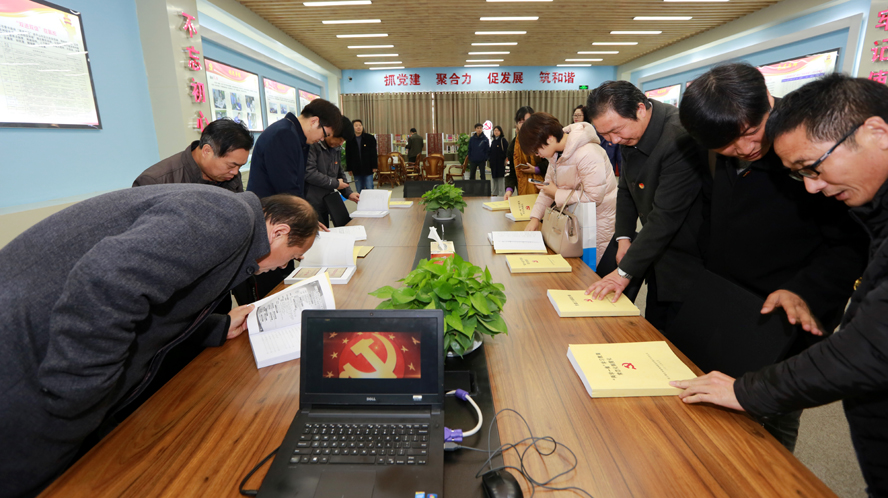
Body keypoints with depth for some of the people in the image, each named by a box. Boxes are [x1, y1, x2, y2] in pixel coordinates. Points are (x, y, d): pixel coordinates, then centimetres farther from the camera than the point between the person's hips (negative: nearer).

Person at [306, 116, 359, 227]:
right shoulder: (313, 145, -15)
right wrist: (335, 184, -12)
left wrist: (348, 193, 10)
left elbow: (339, 173, 24)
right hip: (310, 206, -9)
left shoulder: (337, 149, 14)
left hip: (325, 205, 9)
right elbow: (308, 173, -23)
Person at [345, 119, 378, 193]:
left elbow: (373, 153, 1)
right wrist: (349, 169, 3)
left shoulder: (370, 138, 1)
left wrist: (374, 167, -4)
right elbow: (348, 156, 7)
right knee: (359, 191, 7)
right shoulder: (349, 140, 4)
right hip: (356, 170, 2)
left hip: (368, 168, -1)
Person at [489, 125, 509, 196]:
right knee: (494, 178, 12)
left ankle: (501, 193, -2)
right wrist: (490, 162, 13)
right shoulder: (493, 141, 16)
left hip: (501, 163, -7)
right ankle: (495, 193, 21)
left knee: (501, 178, -6)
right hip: (494, 163, 7)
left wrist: (505, 160, -17)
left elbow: (506, 151, -11)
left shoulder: (503, 140, -5)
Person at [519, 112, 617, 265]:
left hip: (598, 217, -8)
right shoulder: (556, 152, 2)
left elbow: (595, 197, -26)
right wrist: (535, 217, -2)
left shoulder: (587, 154, -25)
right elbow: (549, 183, 9)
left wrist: (557, 194, -17)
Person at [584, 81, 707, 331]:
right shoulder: (628, 135, -1)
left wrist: (625, 271, -26)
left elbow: (666, 216, -29)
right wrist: (624, 238, 2)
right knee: (652, 333, 17)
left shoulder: (680, 139, -28)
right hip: (658, 256, 8)